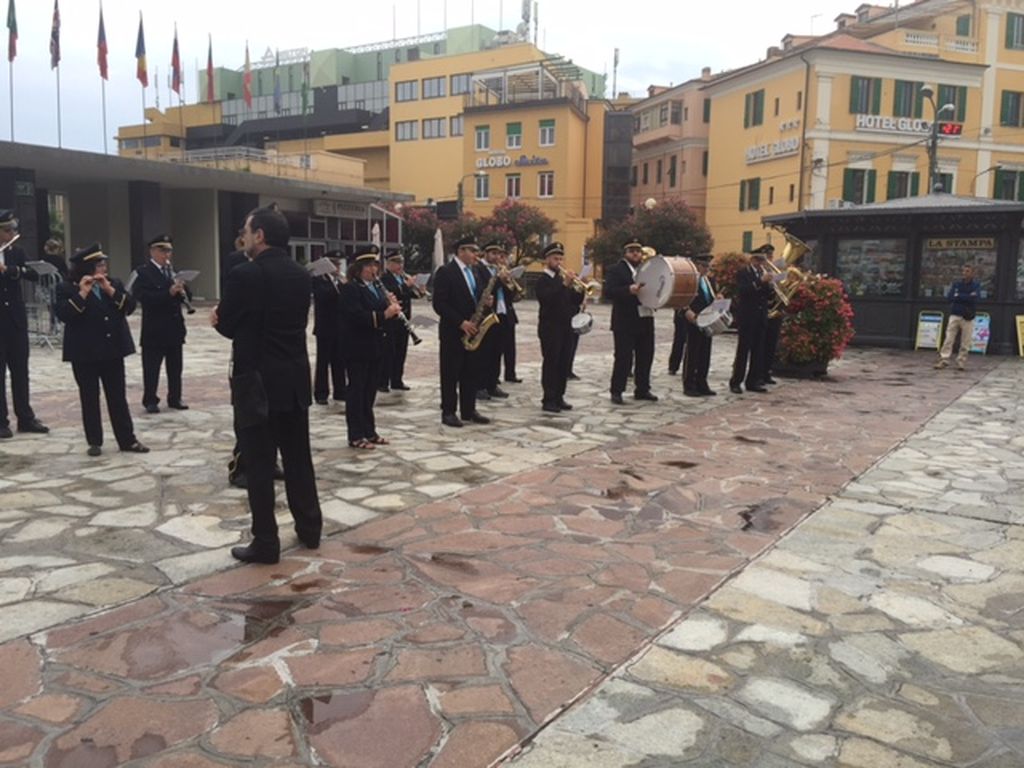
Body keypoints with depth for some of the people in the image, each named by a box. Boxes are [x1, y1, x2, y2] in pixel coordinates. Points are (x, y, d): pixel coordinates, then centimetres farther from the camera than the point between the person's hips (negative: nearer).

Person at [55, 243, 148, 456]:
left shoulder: (114, 283, 8)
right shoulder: (67, 288, -4)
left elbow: (130, 306, -3)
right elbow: (64, 315, -17)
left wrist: (110, 291, -15)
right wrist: (82, 294, -22)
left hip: (112, 350, 3)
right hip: (84, 353, -3)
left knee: (118, 397, 6)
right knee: (89, 398, 6)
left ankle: (128, 440, 11)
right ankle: (94, 442, 14)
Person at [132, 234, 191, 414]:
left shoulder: (173, 271, 12)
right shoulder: (143, 273, -7)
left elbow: (187, 297, 11)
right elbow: (143, 297, -21)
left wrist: (182, 290, -12)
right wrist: (169, 292, -30)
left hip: (175, 328, 6)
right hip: (154, 330, -6)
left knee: (175, 367, 11)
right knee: (151, 368, 2)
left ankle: (175, 398, 21)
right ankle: (150, 400, 12)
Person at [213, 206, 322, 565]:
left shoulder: (244, 275, -14)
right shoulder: (301, 275, 6)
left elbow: (227, 326, -8)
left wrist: (219, 318, 15)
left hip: (257, 380, -6)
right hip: (295, 378, 7)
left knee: (259, 462, 1)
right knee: (298, 456, 15)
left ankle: (265, 542, 7)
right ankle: (309, 528, 25)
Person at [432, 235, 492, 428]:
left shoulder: (478, 272, 12)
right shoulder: (445, 272, -10)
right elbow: (438, 303, -16)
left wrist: (487, 301, -4)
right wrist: (461, 322, -19)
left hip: (473, 330, 7)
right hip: (453, 332, -7)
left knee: (472, 373, 10)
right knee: (451, 374, 0)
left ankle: (469, 410, 19)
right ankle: (448, 412, 7)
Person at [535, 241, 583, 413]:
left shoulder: (562, 279, 17)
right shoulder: (542, 280, -4)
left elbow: (575, 301, 13)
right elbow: (547, 298, -23)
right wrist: (565, 284, -28)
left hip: (566, 327, 7)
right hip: (550, 327, -7)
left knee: (564, 363, 7)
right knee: (551, 363, -5)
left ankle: (559, 397, 14)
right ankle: (548, 400, -2)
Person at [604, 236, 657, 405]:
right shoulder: (615, 270, -3)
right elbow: (608, 292, -16)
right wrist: (629, 290, -30)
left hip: (646, 320, 6)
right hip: (625, 322, -6)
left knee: (646, 356, 9)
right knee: (623, 357, -5)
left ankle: (642, 389, 20)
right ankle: (616, 391, 3)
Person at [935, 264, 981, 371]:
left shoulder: (976, 285, 4)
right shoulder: (956, 283, 8)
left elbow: (974, 298, -14)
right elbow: (949, 297, -4)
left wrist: (958, 296, -10)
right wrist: (967, 297, -9)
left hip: (968, 317, -1)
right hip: (954, 315, 1)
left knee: (965, 342, -2)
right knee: (948, 339, -4)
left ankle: (961, 363, 4)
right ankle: (943, 360, -3)